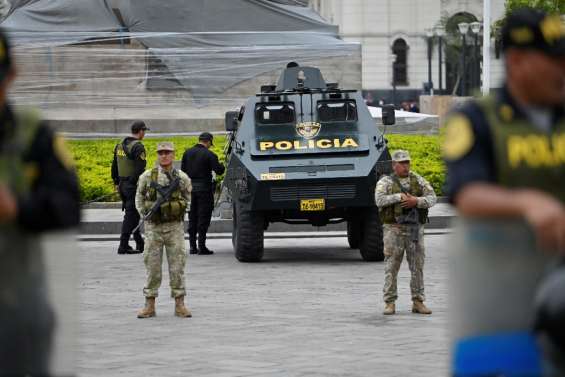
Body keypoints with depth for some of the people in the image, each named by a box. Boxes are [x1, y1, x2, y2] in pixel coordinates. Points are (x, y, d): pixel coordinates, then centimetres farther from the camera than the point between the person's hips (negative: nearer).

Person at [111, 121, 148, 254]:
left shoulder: (120, 145, 12)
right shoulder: (138, 147, -15)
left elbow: (114, 166, 18)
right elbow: (140, 168, -22)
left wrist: (116, 183, 24)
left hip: (122, 184, 8)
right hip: (134, 185, -8)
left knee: (132, 214, 17)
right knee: (131, 215, -5)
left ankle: (140, 243, 25)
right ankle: (123, 246, -6)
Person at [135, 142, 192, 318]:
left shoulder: (182, 178, 2)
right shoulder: (147, 177, 1)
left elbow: (187, 198, 17)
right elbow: (139, 197, 14)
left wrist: (179, 210, 5)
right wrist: (145, 214, 4)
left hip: (175, 227, 0)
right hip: (153, 227, 0)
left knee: (177, 266, 1)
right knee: (152, 267, 2)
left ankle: (179, 304, 7)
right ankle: (149, 306, 8)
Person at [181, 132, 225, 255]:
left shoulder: (187, 153, 5)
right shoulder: (209, 155, -11)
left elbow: (183, 170, 6)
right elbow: (219, 171, -11)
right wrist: (222, 166, 10)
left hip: (190, 188, 5)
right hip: (204, 188, -5)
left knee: (192, 218, 13)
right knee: (203, 218, 0)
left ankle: (192, 246, 13)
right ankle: (201, 246, -3)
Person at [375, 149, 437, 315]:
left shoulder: (418, 180, 9)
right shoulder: (385, 182, 0)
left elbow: (432, 198, -1)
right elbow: (380, 200, -17)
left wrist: (416, 201, -18)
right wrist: (399, 197, -20)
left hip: (415, 229, 3)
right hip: (394, 229, -3)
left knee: (417, 267, 4)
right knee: (391, 267, -2)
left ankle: (418, 302, 10)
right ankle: (390, 303, 2)